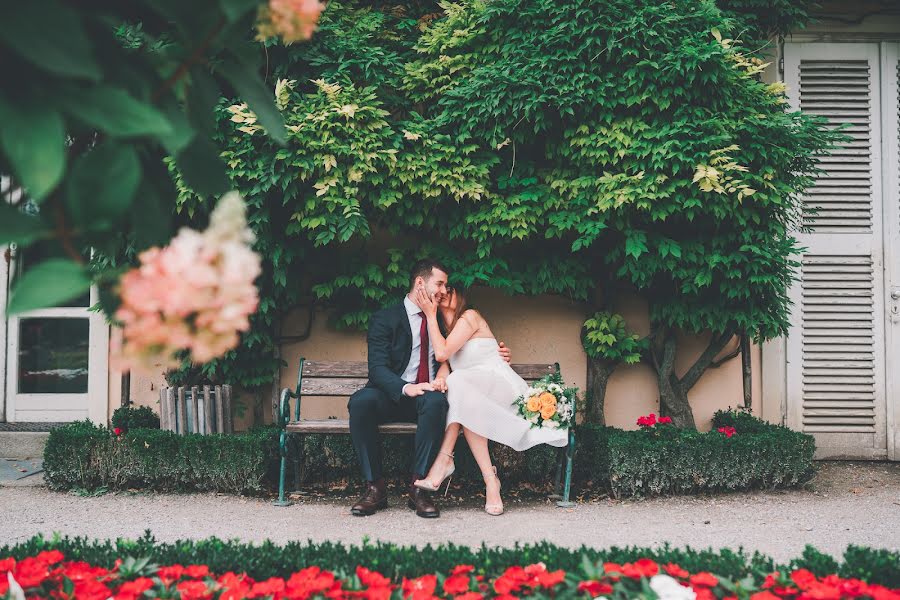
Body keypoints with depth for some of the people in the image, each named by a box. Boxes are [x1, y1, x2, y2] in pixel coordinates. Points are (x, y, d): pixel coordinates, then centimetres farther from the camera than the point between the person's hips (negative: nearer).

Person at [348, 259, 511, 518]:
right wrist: (407, 388, -31)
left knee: (436, 401, -35)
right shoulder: (384, 319, 0)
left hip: (428, 396, 2)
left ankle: (419, 487, -28)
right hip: (392, 397, -2)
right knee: (361, 401, -34)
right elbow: (377, 368, -12)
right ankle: (375, 487, -25)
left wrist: (494, 357, 6)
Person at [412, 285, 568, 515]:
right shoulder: (443, 327, 19)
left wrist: (430, 315, -10)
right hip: (473, 391, 6)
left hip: (501, 386, -6)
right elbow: (445, 362, 3)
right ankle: (490, 479, -35)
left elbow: (443, 353, -17)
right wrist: (440, 377, -22)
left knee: (460, 386, -35)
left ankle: (444, 460, -37)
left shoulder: (470, 316, -6)